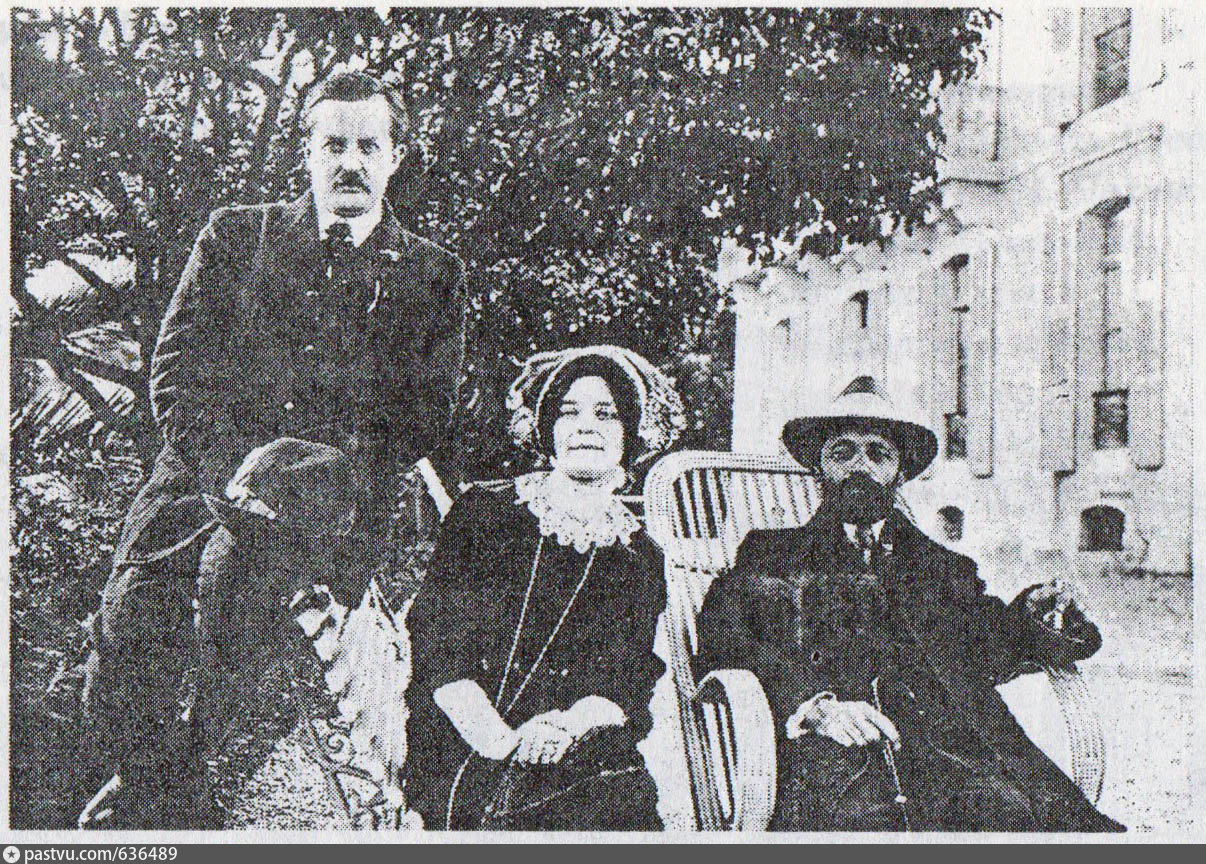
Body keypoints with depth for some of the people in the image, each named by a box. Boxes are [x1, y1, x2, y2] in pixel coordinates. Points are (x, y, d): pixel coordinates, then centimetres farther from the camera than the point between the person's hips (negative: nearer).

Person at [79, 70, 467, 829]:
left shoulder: (435, 275, 12)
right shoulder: (235, 235, 15)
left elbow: (425, 415, 6)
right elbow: (177, 369, 7)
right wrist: (234, 475, -9)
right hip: (206, 498, 2)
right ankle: (136, 804, 10)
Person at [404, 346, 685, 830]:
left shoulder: (639, 556, 13)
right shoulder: (483, 514, 8)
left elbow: (626, 686, 7)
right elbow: (436, 640, -1)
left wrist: (570, 724, -16)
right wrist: (505, 740, -15)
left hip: (577, 774, 3)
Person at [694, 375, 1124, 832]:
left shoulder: (940, 565, 28)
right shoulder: (771, 554, 19)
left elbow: (995, 647, 18)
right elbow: (718, 640, 3)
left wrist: (1031, 617, -5)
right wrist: (813, 703, -13)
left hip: (947, 745, 3)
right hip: (831, 756, -3)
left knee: (1007, 808, -28)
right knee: (856, 814, -35)